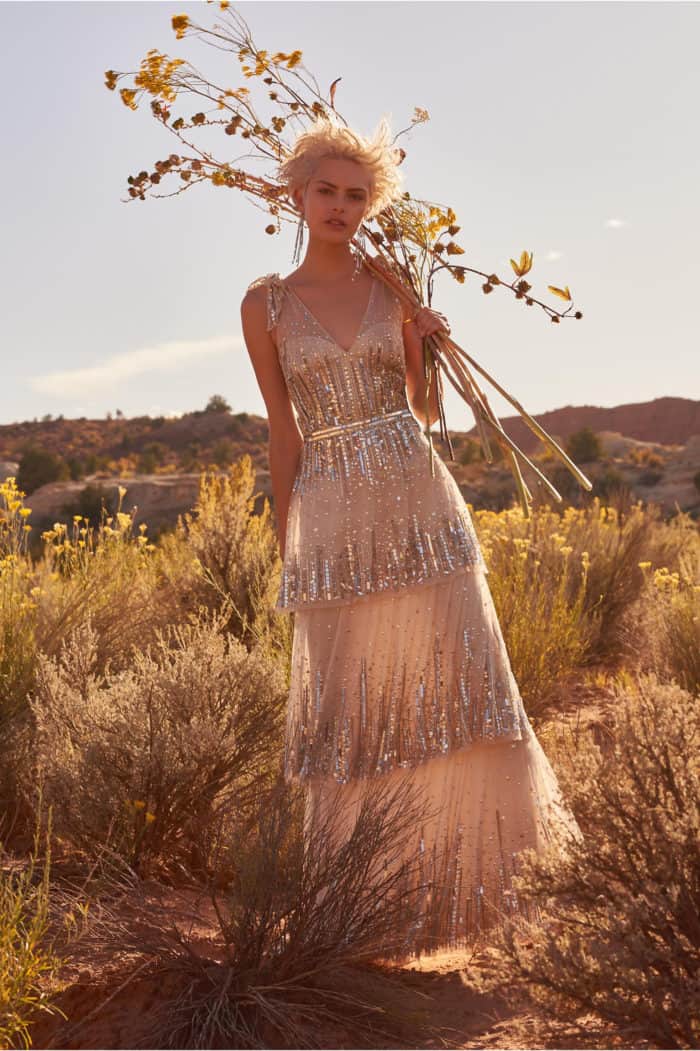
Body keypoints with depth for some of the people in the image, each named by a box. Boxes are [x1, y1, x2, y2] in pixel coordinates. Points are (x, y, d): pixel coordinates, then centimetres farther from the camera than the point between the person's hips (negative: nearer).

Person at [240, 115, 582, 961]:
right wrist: (286, 550, 7)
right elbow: (283, 433, 7)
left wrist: (432, 345, -1)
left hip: (419, 506, 1)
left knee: (455, 681, 0)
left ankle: (485, 868, 17)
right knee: (351, 705, 4)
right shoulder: (265, 304, 6)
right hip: (332, 518, -1)